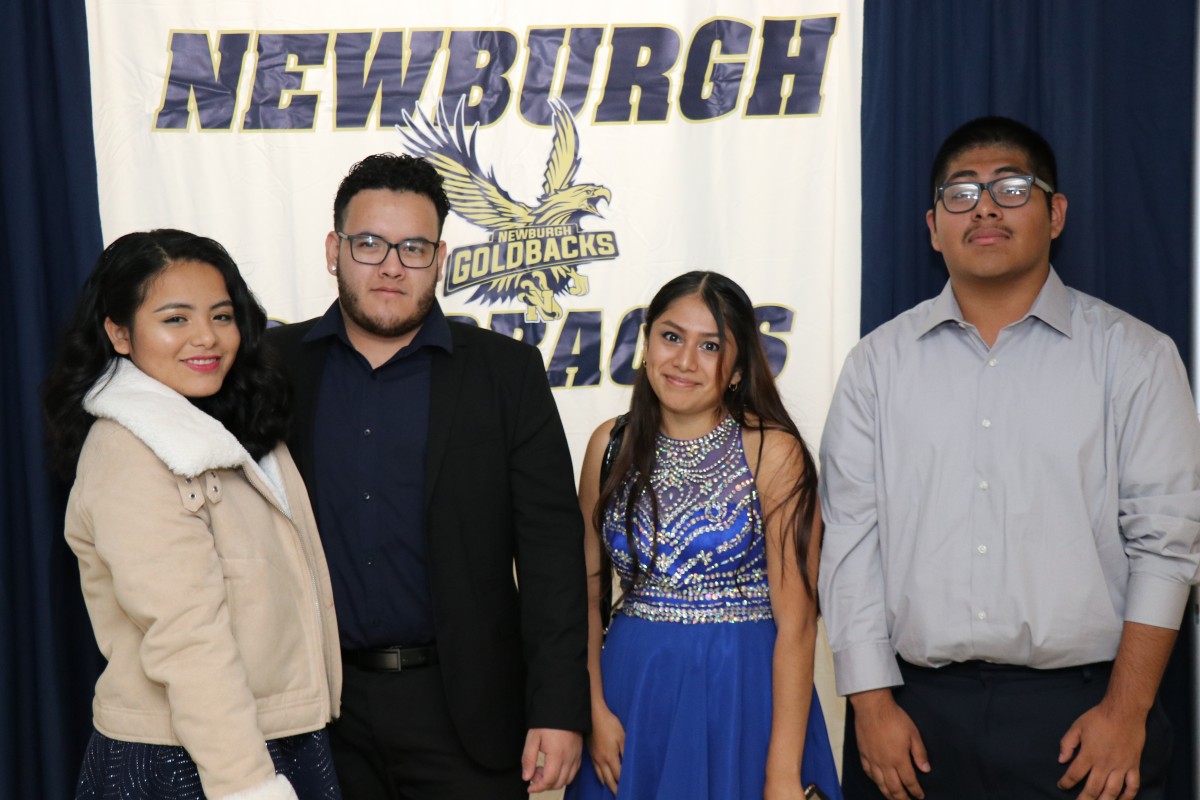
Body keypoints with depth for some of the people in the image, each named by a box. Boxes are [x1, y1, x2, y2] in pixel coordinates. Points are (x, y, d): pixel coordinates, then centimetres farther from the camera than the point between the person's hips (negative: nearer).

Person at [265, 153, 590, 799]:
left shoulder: (508, 372, -1)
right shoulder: (277, 366, 3)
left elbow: (551, 547, -4)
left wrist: (559, 710, -9)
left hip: (464, 708, -1)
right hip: (321, 704, 1)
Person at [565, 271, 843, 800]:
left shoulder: (774, 452, -10)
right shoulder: (611, 445, 1)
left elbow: (796, 621, -13)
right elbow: (586, 590, 5)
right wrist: (594, 709, -6)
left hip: (743, 695, -3)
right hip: (632, 689, 3)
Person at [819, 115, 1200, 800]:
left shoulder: (1135, 355, 3)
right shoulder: (879, 363, 6)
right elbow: (851, 537, 2)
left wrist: (1127, 710, -7)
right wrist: (871, 703, -4)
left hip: (1079, 711, -1)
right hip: (912, 710, 1)